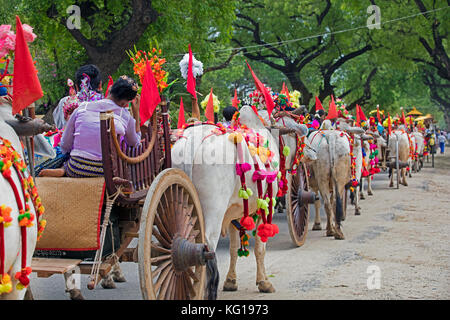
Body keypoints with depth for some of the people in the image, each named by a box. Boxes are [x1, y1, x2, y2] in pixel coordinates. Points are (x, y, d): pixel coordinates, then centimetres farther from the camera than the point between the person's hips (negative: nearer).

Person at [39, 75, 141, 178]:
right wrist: (136, 111, 18)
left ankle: (63, 171, -4)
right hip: (105, 172, -2)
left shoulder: (81, 109, 2)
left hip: (77, 170, 2)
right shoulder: (125, 115, -2)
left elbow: (65, 146, 6)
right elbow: (135, 143, 19)